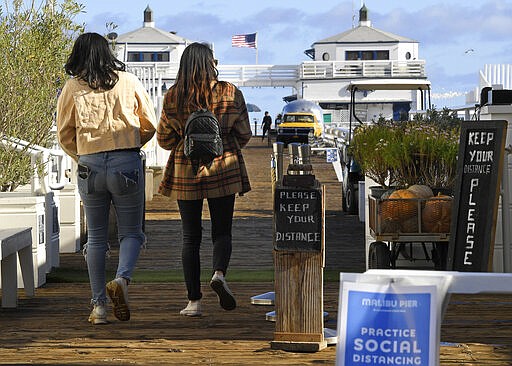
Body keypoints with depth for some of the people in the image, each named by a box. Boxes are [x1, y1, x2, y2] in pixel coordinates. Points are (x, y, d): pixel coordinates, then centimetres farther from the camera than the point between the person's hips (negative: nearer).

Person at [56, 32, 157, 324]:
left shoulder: (72, 88, 2)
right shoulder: (129, 82, 3)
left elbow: (64, 134, 8)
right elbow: (150, 125, 9)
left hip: (89, 166, 1)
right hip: (127, 163, -1)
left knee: (96, 238, 10)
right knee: (131, 232, 9)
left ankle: (99, 305, 8)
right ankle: (122, 279, -18)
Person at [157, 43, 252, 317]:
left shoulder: (173, 97, -3)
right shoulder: (231, 93, -5)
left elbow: (163, 139, 6)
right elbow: (244, 135, 4)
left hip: (185, 171, 1)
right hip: (223, 170, -1)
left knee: (190, 237, 7)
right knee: (222, 231, 9)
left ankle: (194, 301, 6)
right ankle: (219, 273, -20)